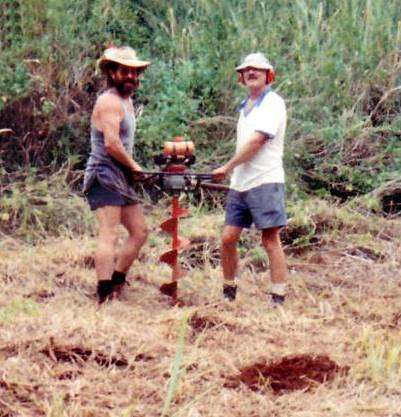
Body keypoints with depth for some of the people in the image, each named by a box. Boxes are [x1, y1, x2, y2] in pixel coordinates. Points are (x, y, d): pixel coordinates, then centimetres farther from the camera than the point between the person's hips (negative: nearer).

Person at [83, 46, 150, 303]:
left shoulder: (127, 101, 19)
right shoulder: (110, 101, -12)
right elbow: (111, 143, -22)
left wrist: (131, 168, 6)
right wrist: (133, 166, -10)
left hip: (121, 179, 10)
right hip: (105, 176, -10)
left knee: (140, 231, 13)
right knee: (110, 234, -16)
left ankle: (117, 281, 20)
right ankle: (105, 296, -22)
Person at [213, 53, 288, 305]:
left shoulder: (273, 103, -7)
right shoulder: (246, 107, 20)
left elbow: (256, 141, -15)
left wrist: (227, 168, -9)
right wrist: (232, 172, 12)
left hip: (265, 182, -8)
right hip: (240, 183, 8)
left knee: (271, 239, -7)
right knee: (228, 238, 4)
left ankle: (279, 299, -6)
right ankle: (229, 292, 16)